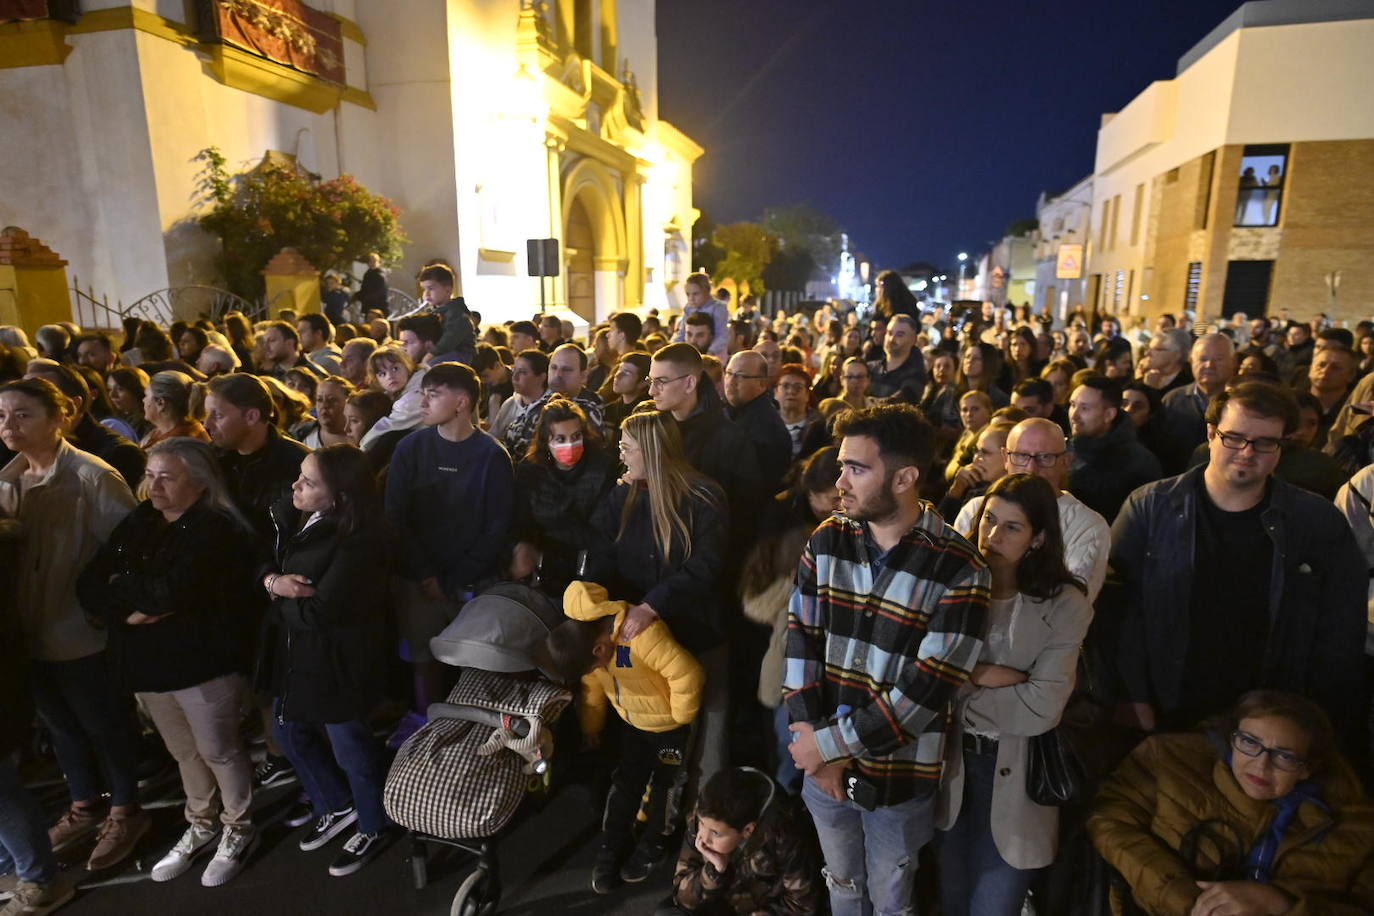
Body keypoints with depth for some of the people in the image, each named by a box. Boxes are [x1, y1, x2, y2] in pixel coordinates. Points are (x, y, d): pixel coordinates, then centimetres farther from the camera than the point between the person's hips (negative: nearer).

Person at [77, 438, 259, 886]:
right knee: (184, 751, 22)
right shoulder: (139, 521, 6)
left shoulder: (217, 529, -18)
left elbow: (169, 592, -28)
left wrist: (120, 585, -10)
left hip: (201, 664, -7)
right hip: (149, 663, 7)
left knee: (219, 751, 9)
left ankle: (238, 831, 29)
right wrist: (127, 611, -18)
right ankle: (201, 824, 42)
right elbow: (88, 585, 1)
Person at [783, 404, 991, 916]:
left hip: (900, 775, -3)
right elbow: (800, 639, -3)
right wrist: (810, 736, -12)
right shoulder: (827, 541, -3)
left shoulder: (959, 569, -17)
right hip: (824, 768, 4)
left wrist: (832, 743, -17)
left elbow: (927, 689, -20)